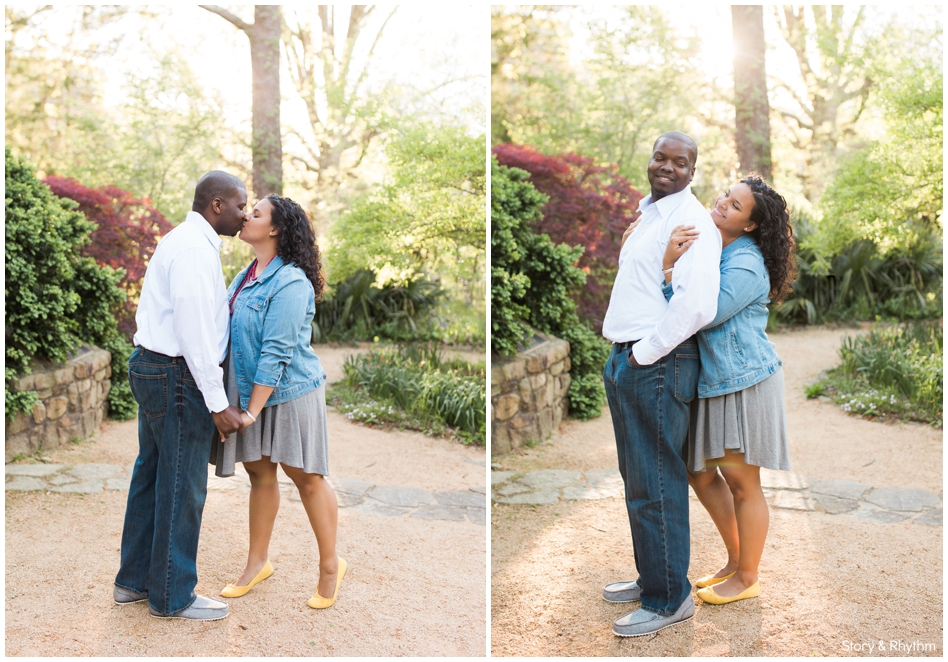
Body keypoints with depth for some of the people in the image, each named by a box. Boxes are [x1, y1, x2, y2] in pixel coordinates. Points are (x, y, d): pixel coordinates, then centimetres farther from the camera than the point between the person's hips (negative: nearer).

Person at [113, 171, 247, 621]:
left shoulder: (183, 242, 15)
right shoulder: (195, 249, -18)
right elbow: (195, 330, -22)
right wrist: (218, 403, -20)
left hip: (153, 369, 11)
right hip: (178, 377, -11)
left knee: (152, 476, 17)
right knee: (181, 486, 0)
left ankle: (135, 580, 30)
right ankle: (172, 596, 13)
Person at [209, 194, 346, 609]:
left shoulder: (290, 282, -19)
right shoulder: (245, 276, 9)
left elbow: (277, 352, -21)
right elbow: (228, 330, 15)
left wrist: (253, 409, -20)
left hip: (288, 391, -8)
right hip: (250, 388, 8)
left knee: (305, 476, 1)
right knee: (259, 473, 15)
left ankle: (330, 566, 17)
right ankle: (258, 561, 29)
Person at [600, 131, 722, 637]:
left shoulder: (690, 220, -13)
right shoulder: (647, 213, 17)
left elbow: (696, 304, -26)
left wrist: (644, 352, -18)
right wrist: (622, 356, 17)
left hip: (657, 364, -10)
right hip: (627, 358, 10)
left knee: (654, 487, -2)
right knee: (637, 480, 19)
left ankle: (669, 600, 13)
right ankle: (651, 577, 34)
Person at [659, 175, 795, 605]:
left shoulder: (746, 263, -16)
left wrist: (671, 266, -25)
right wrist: (669, 260, -8)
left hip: (745, 380, -9)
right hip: (709, 380, 9)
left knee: (742, 482, 3)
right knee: (701, 474, 15)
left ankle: (747, 579, 21)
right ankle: (735, 561, 34)